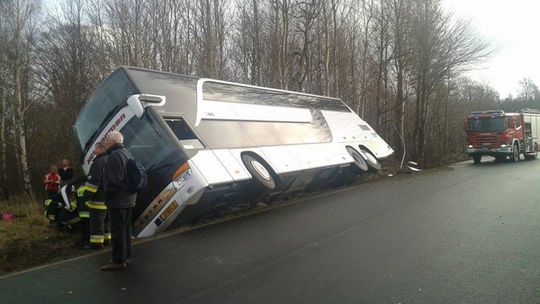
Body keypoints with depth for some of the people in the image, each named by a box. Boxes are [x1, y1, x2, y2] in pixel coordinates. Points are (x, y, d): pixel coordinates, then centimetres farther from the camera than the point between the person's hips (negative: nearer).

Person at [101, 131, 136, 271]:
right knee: (126, 228, 15)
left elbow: (114, 180, -23)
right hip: (129, 199, 10)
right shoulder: (128, 153, 14)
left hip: (117, 200, -10)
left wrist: (107, 192, -10)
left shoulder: (115, 156, -17)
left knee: (117, 230, -3)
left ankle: (118, 261, 3)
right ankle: (125, 256, 25)